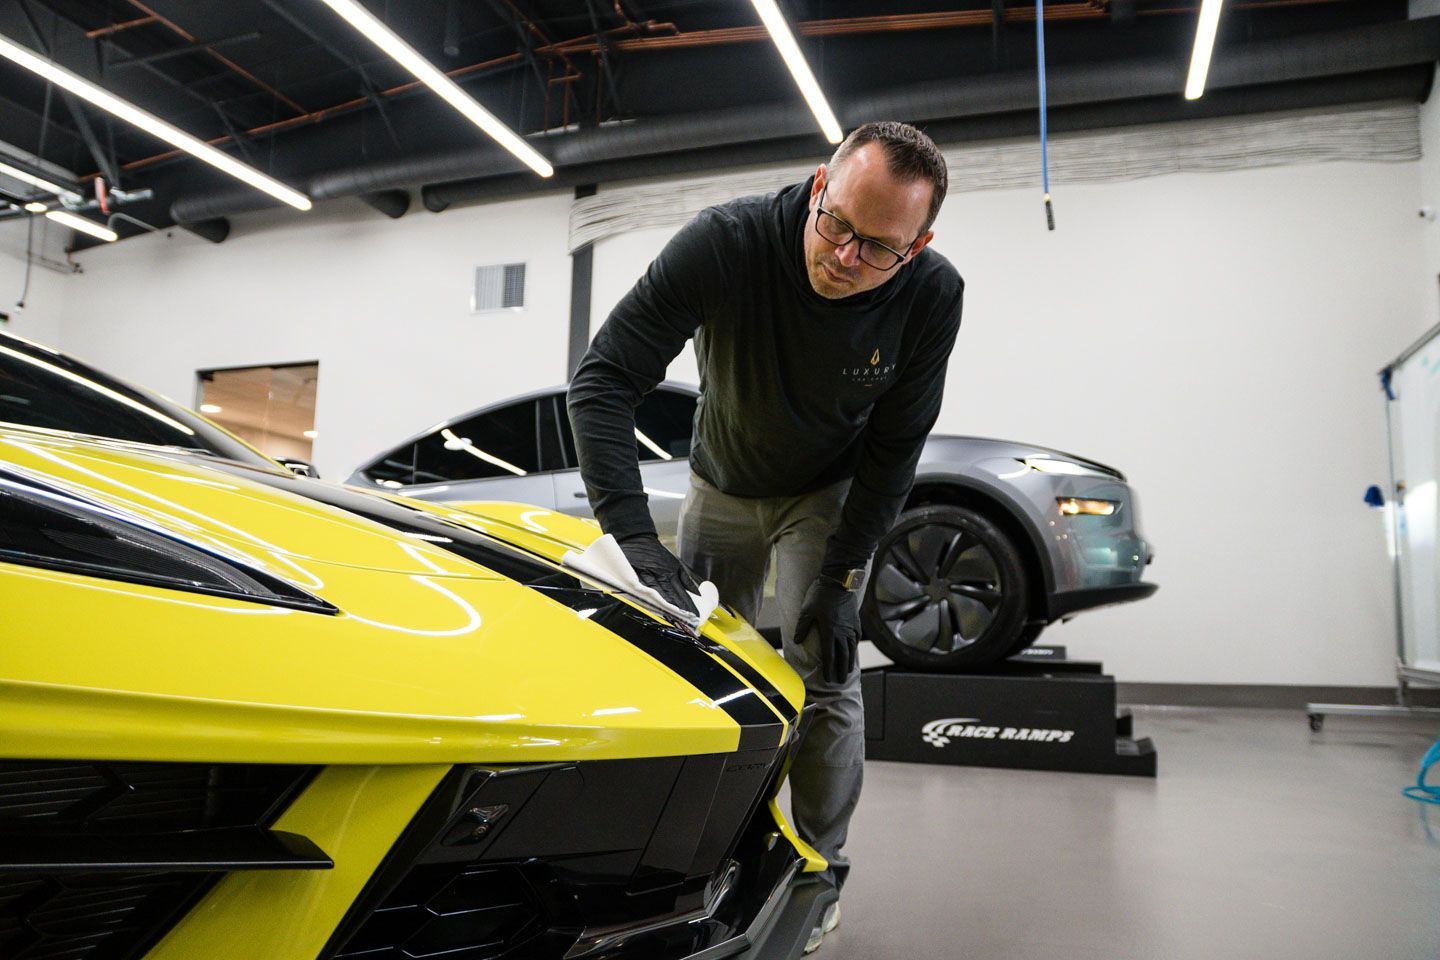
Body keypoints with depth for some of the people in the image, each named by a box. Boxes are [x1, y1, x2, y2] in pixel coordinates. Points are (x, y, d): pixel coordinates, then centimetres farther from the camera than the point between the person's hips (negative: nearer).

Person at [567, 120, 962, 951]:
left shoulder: (932, 296, -27)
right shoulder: (724, 244, -32)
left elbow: (894, 450, -16)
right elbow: (604, 379, -31)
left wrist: (841, 579, -20)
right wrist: (634, 535, -41)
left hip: (830, 491, -1)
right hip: (722, 486, 1)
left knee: (823, 666, -10)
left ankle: (819, 874, 9)